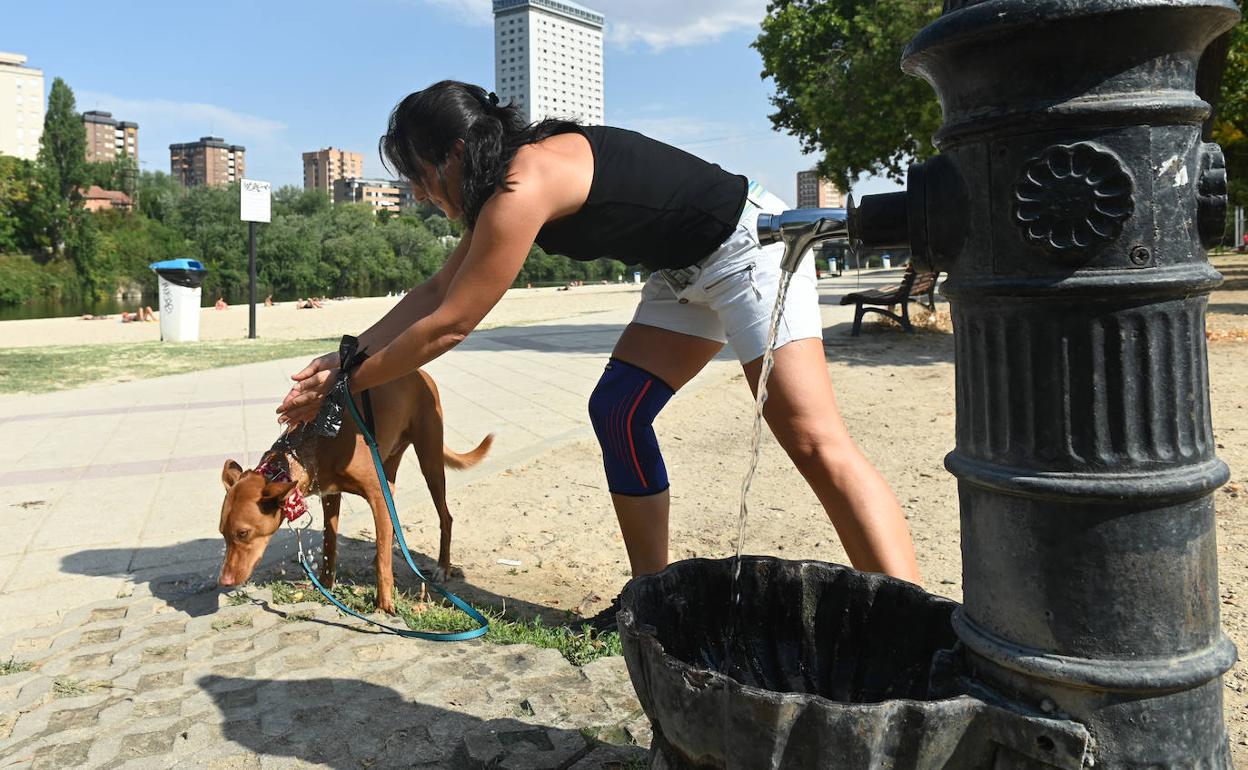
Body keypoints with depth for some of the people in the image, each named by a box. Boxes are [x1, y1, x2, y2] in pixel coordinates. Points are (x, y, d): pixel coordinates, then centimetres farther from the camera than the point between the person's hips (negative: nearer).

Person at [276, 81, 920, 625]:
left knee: (814, 441, -17)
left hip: (749, 243, -10)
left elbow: (448, 326, -19)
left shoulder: (524, 187, -24)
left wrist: (347, 384, -7)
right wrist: (344, 357, 10)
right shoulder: (505, 187, 5)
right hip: (687, 271, 10)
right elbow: (436, 292, 12)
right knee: (617, 413, 3)